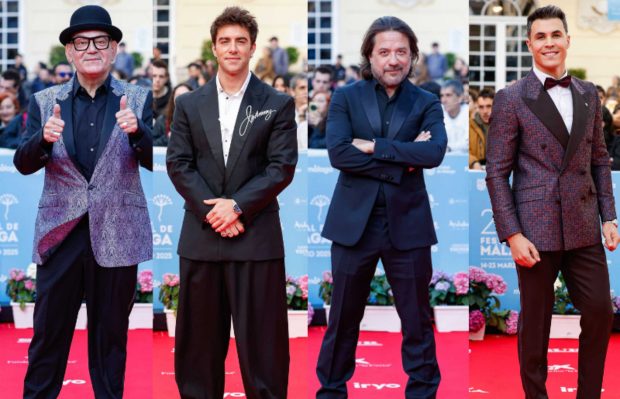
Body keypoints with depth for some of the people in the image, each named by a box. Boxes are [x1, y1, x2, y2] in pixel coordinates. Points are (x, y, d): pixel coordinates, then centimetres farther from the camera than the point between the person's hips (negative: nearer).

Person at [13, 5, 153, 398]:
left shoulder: (138, 99, 1)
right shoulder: (45, 101, 5)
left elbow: (153, 161, -6)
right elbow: (23, 164, -1)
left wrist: (136, 130, -26)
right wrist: (45, 138, -23)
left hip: (117, 234, 0)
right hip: (60, 232, 1)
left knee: (110, 335, 10)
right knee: (48, 333, 4)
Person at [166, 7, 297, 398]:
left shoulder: (278, 103, 2)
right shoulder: (189, 104, 9)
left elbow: (282, 167, -4)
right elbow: (178, 164, 3)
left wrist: (237, 205, -14)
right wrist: (211, 210, -11)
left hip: (256, 235, -2)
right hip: (201, 234, 2)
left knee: (261, 338, 2)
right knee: (200, 337, 9)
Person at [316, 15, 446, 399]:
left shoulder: (427, 103, 3)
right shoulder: (346, 97, 2)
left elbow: (435, 153, -14)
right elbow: (338, 153, -12)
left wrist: (375, 147, -15)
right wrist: (402, 160, -15)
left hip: (408, 224, 0)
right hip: (354, 222, 0)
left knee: (417, 319, 9)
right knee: (343, 318, 10)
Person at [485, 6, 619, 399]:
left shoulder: (588, 94, 9)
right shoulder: (511, 99, -5)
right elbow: (497, 173, -6)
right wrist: (512, 235, -12)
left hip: (584, 228, 4)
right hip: (536, 228, -4)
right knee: (536, 323, 6)